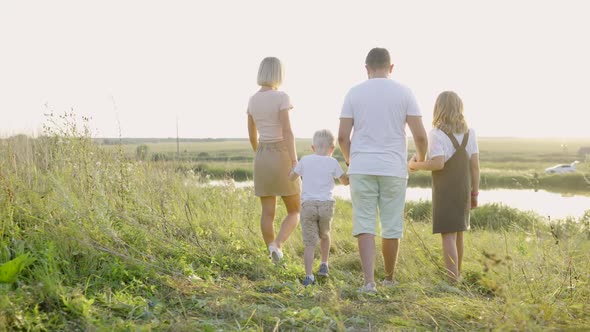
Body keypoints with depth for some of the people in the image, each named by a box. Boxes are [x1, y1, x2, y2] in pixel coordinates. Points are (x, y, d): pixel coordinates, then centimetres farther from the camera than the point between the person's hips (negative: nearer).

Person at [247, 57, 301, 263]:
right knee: (295, 211, 7)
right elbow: (287, 133, -19)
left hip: (262, 159, 5)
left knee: (268, 213, 7)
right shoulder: (282, 97, -13)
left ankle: (276, 261, 6)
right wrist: (295, 164, -19)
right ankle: (277, 245, -17)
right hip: (282, 158, -5)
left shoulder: (253, 100, 7)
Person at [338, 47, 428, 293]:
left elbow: (342, 137, -1)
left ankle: (369, 280, -10)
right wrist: (421, 159, 17)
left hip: (362, 168, 0)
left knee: (364, 224, 1)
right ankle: (389, 277, 26)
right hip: (393, 169, 0)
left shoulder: (354, 93, 3)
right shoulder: (404, 93, 2)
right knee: (391, 226, 11)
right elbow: (420, 136, -3)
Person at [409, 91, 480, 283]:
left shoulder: (436, 134, -11)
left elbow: (438, 163, -22)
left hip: (444, 191, -6)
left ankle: (453, 281, -11)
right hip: (463, 190, 6)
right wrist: (475, 192, 7)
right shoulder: (469, 133, 5)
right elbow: (475, 164, 2)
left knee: (448, 235, -6)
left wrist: (415, 165, -6)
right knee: (458, 233, 19)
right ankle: (456, 274, 33)